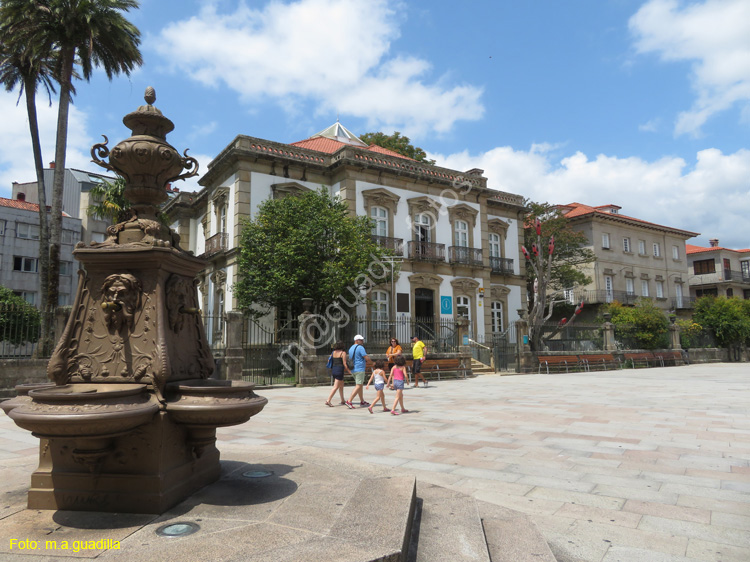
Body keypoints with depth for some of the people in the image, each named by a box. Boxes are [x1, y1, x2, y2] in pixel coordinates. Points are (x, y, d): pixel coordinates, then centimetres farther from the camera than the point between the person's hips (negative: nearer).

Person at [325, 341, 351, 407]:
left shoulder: (333, 352, 11)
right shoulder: (343, 353, -7)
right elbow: (344, 364, -11)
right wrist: (349, 371, -1)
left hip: (333, 370, 7)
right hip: (339, 371, -7)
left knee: (341, 386, 19)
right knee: (336, 387, -6)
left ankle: (343, 400, 25)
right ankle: (328, 401, -15)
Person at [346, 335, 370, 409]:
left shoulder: (351, 348, 16)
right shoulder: (360, 347, -12)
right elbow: (366, 358, -15)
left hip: (353, 369, 9)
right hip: (359, 369, -9)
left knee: (360, 385, 16)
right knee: (358, 386, -8)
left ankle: (362, 402, 21)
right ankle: (349, 401, -14)